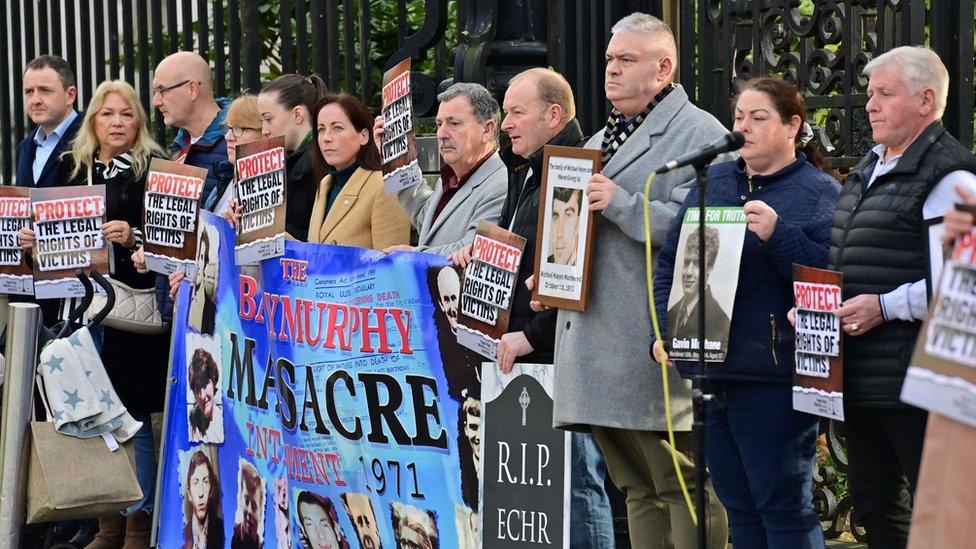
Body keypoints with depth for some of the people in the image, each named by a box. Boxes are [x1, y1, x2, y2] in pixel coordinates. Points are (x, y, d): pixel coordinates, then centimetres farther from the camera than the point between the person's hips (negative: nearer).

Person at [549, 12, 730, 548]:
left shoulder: (698, 133, -5)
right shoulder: (598, 141, 23)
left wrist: (619, 203, -19)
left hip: (656, 345, -9)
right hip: (598, 346, 9)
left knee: (684, 487, -6)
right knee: (637, 489, 12)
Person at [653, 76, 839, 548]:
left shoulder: (819, 193, -2)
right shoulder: (712, 183, 16)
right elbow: (669, 260, 17)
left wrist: (778, 235, -23)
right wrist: (664, 331, 4)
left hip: (772, 379, -6)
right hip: (711, 374, 6)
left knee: (784, 508, -3)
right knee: (739, 507, 13)